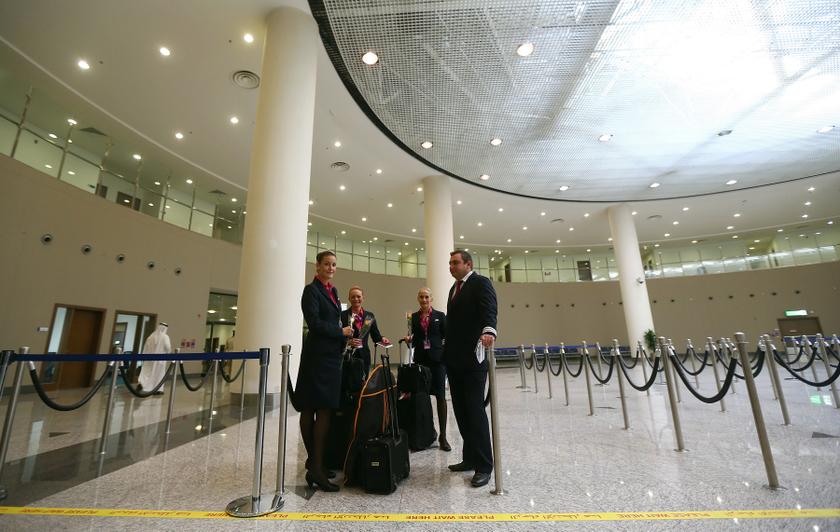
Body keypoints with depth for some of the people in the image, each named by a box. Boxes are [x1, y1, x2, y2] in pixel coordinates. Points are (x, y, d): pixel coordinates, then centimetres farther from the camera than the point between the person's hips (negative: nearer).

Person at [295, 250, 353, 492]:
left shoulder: (332, 291, 16)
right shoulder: (311, 290, -8)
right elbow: (314, 322, -17)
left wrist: (344, 338, 8)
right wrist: (341, 332, -9)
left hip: (332, 355, 8)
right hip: (317, 356, -8)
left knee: (324, 409, 11)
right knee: (316, 410, -2)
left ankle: (315, 462, 21)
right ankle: (316, 468, 6)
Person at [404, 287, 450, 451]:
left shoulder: (440, 316, 4)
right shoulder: (413, 317, 10)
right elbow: (414, 339, 13)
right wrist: (409, 340, -9)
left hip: (437, 359, -2)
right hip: (420, 359, 2)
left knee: (440, 396, -1)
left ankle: (443, 436, 6)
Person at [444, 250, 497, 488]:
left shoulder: (481, 283, -5)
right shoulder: (454, 288, 19)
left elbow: (489, 310, -22)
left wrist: (489, 330, -42)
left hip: (472, 358, -8)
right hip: (454, 359, 8)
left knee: (475, 410, -4)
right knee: (461, 411, 12)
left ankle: (484, 466, 7)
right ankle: (470, 457, 25)